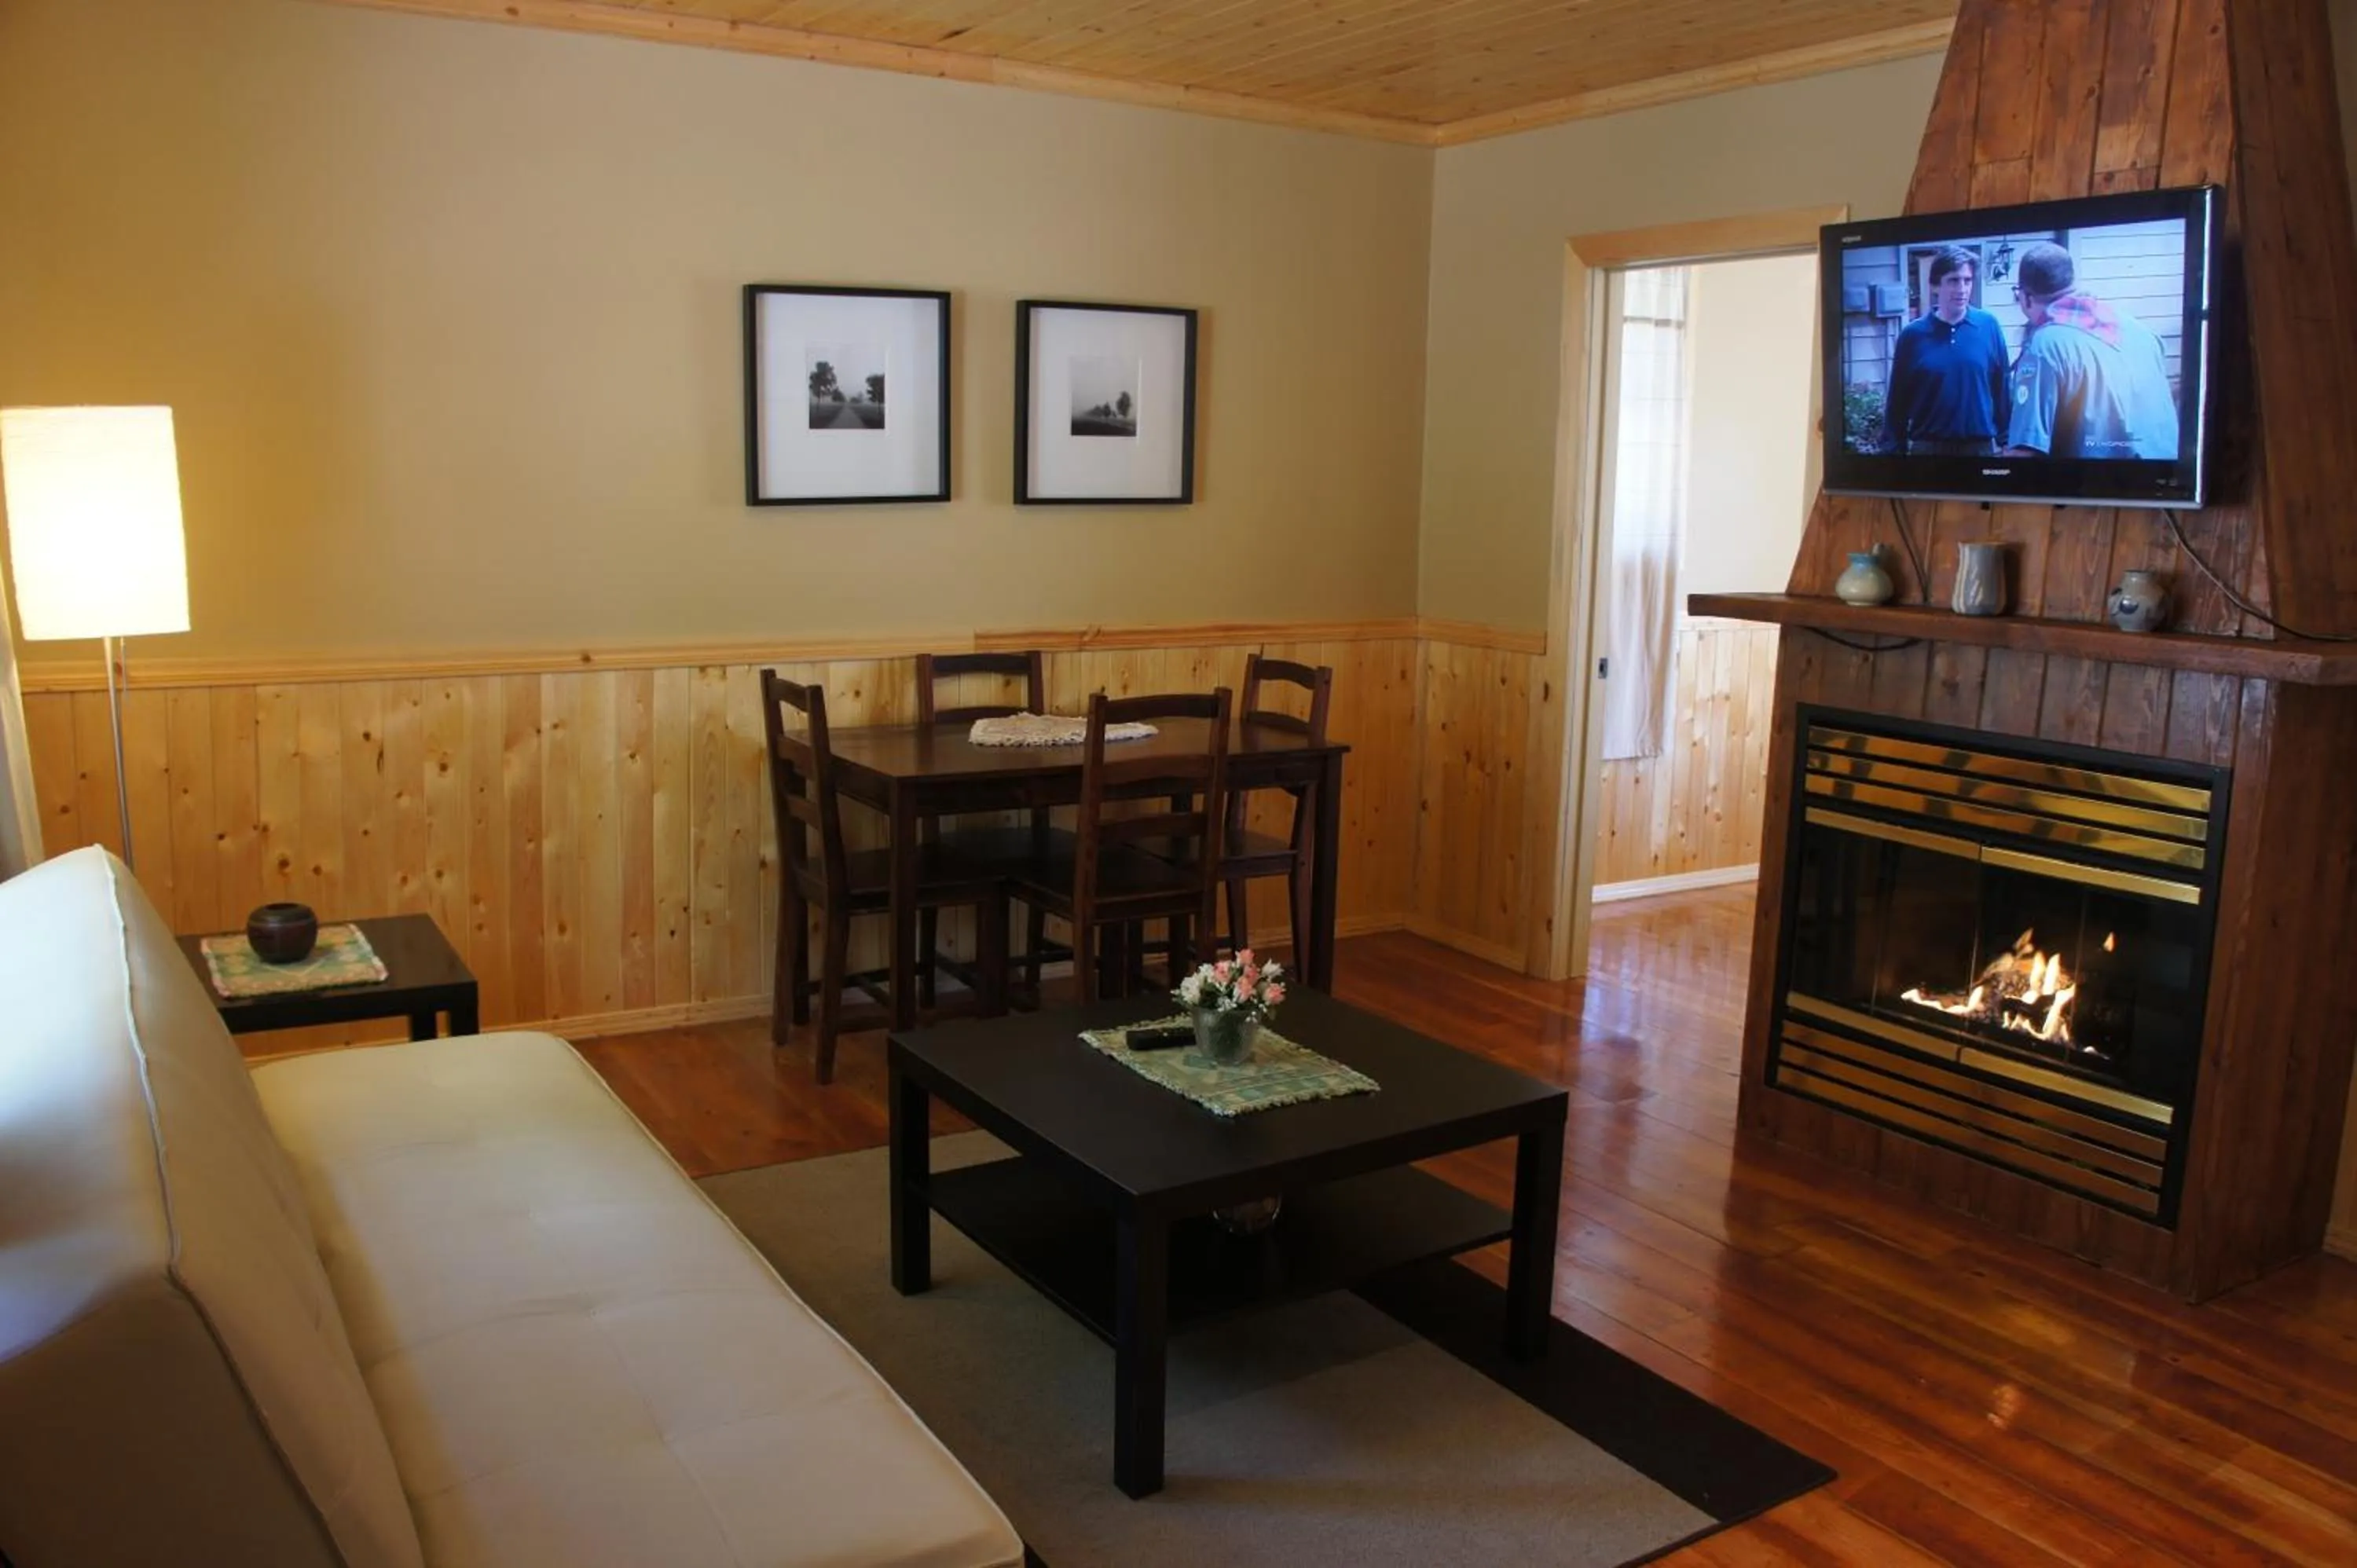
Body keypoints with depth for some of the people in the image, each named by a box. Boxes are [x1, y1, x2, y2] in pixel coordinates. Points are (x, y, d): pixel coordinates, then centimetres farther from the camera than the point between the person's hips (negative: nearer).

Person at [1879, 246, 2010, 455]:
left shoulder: (1989, 326, 0)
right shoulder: (1913, 334, -2)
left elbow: (2002, 388, 3)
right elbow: (1897, 399, 0)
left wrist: (2005, 439, 0)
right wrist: (1893, 448, -3)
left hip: (1980, 446, 1)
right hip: (1927, 446, 0)